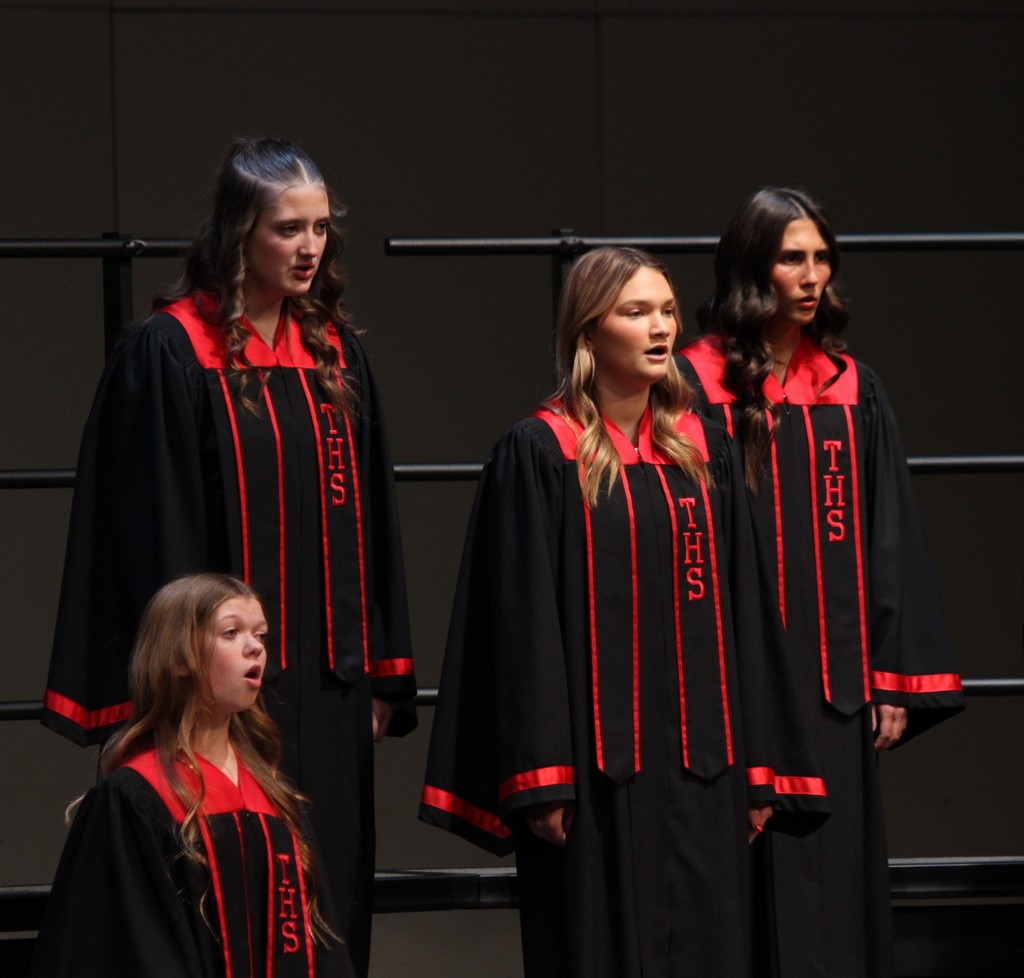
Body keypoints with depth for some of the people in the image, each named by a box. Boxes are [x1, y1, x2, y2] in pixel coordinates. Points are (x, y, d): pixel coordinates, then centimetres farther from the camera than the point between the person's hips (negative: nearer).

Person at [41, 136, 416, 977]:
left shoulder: (336, 350, 11)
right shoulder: (169, 353, -8)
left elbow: (370, 518, 14)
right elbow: (155, 530, -9)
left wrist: (381, 672, 10)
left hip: (329, 685, 6)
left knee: (331, 904, 7)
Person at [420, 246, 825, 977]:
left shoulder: (706, 450, 10)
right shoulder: (538, 455, -6)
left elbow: (740, 611, 11)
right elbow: (524, 620, -9)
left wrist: (756, 766, 7)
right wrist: (540, 777, -15)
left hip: (698, 756, 5)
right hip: (597, 763, -5)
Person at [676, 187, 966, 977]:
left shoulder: (851, 387, 10)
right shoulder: (700, 383, -3)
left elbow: (887, 538, 9)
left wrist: (894, 679, 4)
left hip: (836, 675, 4)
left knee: (840, 876, 5)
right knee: (762, 879, -3)